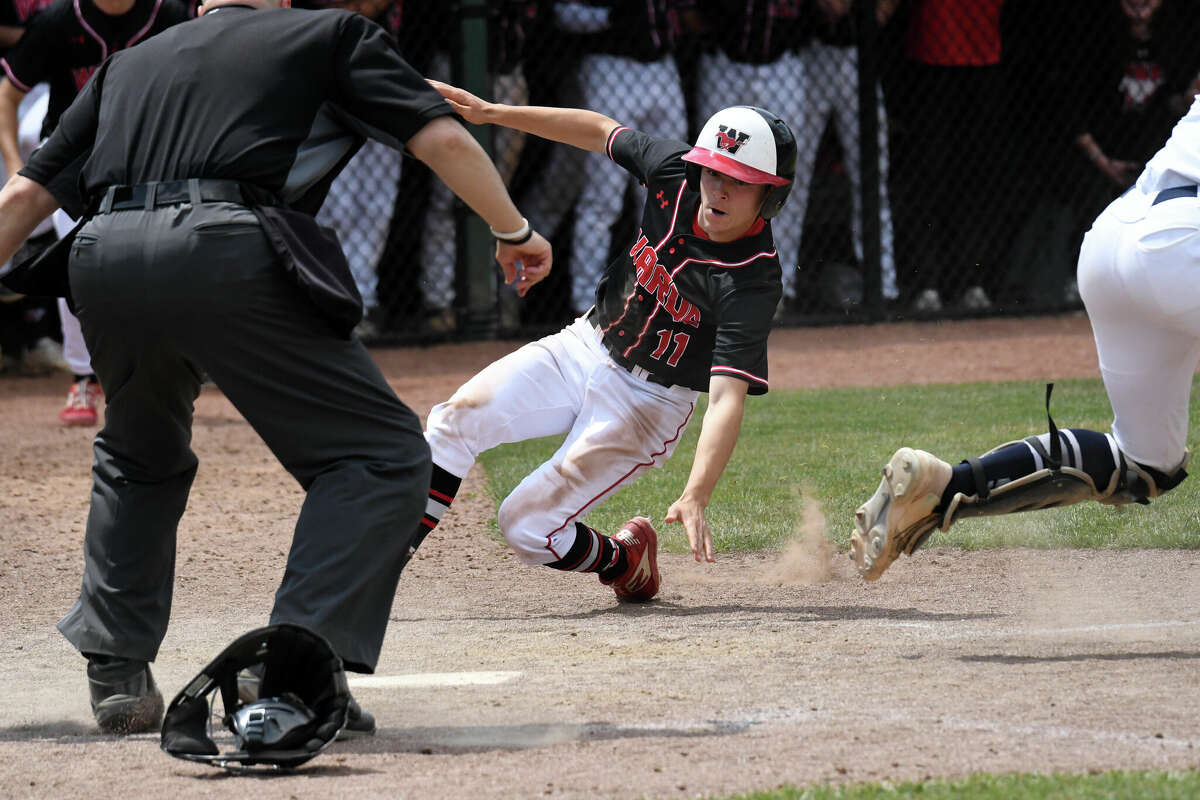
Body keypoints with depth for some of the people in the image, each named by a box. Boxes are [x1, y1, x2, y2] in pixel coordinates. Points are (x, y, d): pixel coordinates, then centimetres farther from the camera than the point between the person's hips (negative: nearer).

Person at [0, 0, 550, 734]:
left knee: (140, 459, 32)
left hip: (103, 259, 5)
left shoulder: (129, 65, 31)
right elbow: (440, 137, 10)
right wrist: (514, 232, 23)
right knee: (381, 454, 2)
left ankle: (117, 671, 24)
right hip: (228, 254, -5)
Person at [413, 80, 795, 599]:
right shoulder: (677, 172, -13)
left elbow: (727, 398, -34)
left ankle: (625, 561, 16)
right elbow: (601, 131, 5)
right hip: (582, 348, 6)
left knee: (526, 525, -13)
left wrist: (694, 498, -47)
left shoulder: (753, 283, -28)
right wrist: (491, 113, 2)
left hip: (646, 403, -5)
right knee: (455, 419, -16)